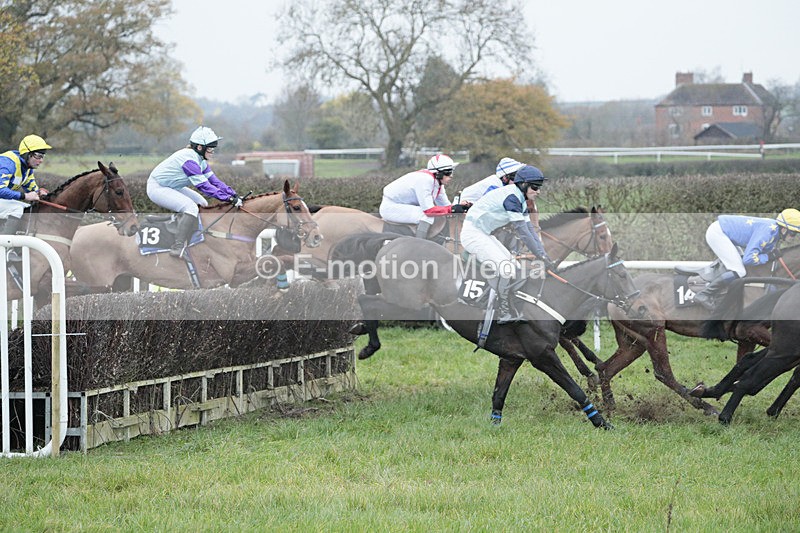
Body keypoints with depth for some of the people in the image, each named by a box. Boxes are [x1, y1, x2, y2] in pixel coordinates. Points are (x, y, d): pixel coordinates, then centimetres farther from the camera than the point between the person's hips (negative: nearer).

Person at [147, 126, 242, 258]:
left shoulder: (199, 159, 3)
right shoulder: (190, 159, -28)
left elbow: (214, 180, 1)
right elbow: (204, 186, -30)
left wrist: (234, 195, -10)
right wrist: (229, 199, -31)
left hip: (170, 186, 11)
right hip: (157, 188, -11)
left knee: (201, 204, 10)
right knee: (191, 207, -25)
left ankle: (185, 243, 10)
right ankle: (178, 248, -23)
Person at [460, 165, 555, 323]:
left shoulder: (520, 200, 8)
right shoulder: (511, 197, -23)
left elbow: (530, 230, 7)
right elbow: (522, 232, -26)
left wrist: (544, 255, -2)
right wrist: (542, 256, -24)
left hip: (485, 234, 10)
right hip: (473, 232, -10)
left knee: (515, 269, 3)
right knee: (504, 269, -21)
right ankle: (504, 313, -13)